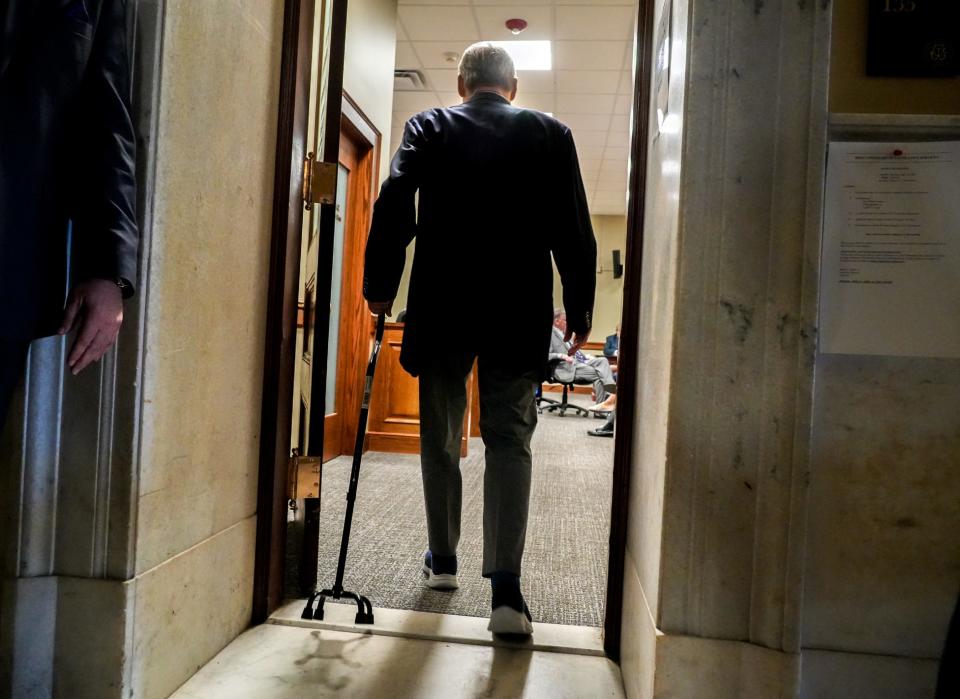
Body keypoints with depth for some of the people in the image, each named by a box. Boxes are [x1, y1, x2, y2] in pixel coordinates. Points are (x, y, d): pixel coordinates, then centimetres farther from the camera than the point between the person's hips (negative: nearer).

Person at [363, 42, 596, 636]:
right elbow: (574, 230, 3)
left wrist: (379, 287, 4)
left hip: (441, 308, 0)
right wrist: (581, 308, 9)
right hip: (519, 314, 0)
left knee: (441, 437, 14)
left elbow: (393, 209, -4)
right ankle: (506, 588, -6)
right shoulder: (550, 134, 7)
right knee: (510, 440, 3)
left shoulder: (428, 127, 6)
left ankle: (443, 559, 28)